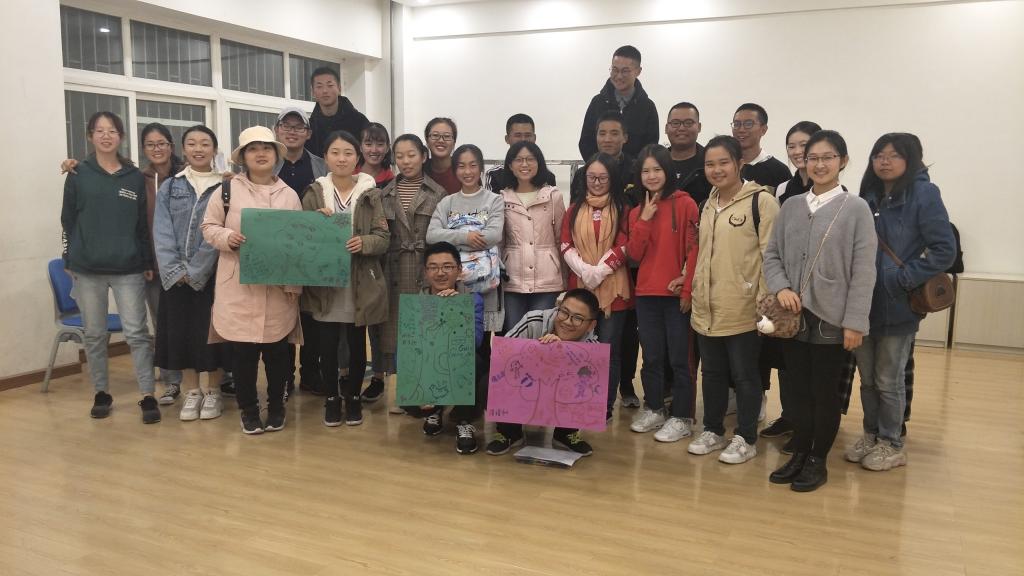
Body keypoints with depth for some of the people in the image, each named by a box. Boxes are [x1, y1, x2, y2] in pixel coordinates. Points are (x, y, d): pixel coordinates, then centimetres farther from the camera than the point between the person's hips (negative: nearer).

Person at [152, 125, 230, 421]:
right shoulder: (169, 187, 7)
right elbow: (162, 232, 0)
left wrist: (195, 270, -13)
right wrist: (175, 270, -12)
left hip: (212, 273, -2)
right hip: (175, 277, 3)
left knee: (211, 329, 2)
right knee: (180, 329, 7)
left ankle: (213, 391, 16)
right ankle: (192, 391, 20)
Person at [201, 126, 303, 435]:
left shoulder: (289, 195, 7)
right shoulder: (228, 189, 2)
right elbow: (208, 227, 6)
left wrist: (295, 285, 0)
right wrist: (227, 238, -17)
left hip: (278, 286, 1)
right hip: (239, 286, -1)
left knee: (278, 350, 7)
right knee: (242, 351, 4)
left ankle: (276, 406, 25)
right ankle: (248, 409, 21)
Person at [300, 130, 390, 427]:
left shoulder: (370, 193, 0)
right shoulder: (314, 192, 2)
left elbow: (384, 238, -3)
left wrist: (364, 242, -23)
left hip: (360, 284, 0)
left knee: (357, 344, 10)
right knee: (328, 345, 6)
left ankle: (354, 396, 29)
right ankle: (331, 397, 26)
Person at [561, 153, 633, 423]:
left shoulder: (622, 208, 4)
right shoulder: (575, 209, 12)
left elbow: (624, 246, -5)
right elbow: (566, 245, 3)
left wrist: (598, 271, -13)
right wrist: (585, 271, -12)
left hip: (613, 289, -2)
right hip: (580, 288, 2)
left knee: (609, 349, 2)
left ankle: (605, 407, 11)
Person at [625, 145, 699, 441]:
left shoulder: (684, 204, -5)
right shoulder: (637, 211, 11)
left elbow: (694, 249, -8)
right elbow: (635, 254, 1)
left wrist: (688, 287, -12)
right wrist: (644, 219, -7)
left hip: (676, 293, -5)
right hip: (646, 294, 5)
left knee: (679, 358, 2)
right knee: (651, 357, 13)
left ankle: (681, 418, 12)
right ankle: (653, 409, 26)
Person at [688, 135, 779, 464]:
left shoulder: (761, 200, -9)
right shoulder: (708, 205, 14)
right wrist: (694, 289, 18)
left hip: (743, 307, -7)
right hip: (707, 306, 7)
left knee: (744, 374, 5)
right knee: (712, 372, 15)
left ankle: (745, 439, 18)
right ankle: (713, 431, 29)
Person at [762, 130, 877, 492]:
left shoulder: (856, 209, -4)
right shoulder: (790, 207, 8)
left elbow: (864, 271, -7)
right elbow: (771, 255, 10)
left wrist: (854, 322, -12)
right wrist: (780, 288, -9)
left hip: (831, 319, -3)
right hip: (793, 317, 4)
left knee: (825, 392, 7)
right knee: (797, 389, 12)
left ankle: (818, 460, 22)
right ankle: (799, 454, 27)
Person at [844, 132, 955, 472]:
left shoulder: (923, 194, -10)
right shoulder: (868, 196, 8)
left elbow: (944, 250, -14)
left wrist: (904, 278, -16)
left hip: (898, 304, -5)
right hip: (864, 302, 5)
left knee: (888, 380, 7)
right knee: (867, 377, 15)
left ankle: (891, 445, 23)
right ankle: (871, 436, 31)